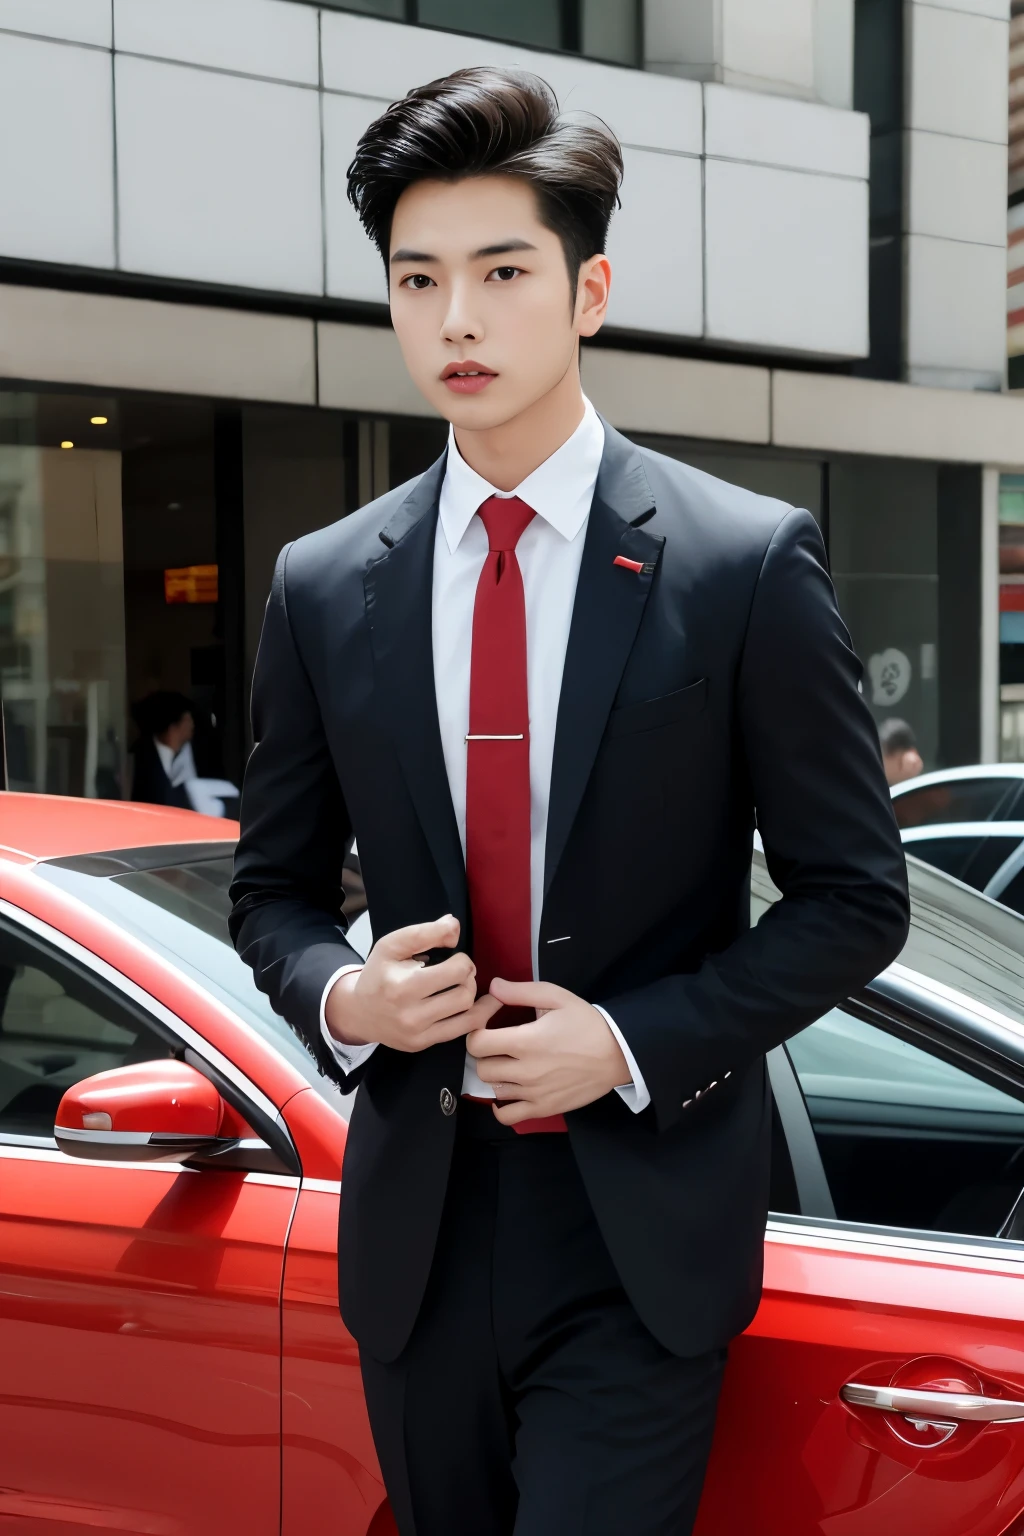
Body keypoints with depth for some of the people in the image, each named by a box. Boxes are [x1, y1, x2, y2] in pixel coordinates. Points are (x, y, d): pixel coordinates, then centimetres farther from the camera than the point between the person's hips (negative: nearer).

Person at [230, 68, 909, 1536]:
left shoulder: (749, 562, -6)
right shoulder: (324, 587, 4)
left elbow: (855, 895, -3)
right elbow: (275, 888, 14)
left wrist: (633, 1042, -14)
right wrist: (338, 995, -8)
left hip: (642, 1242, -3)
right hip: (417, 1230, 4)